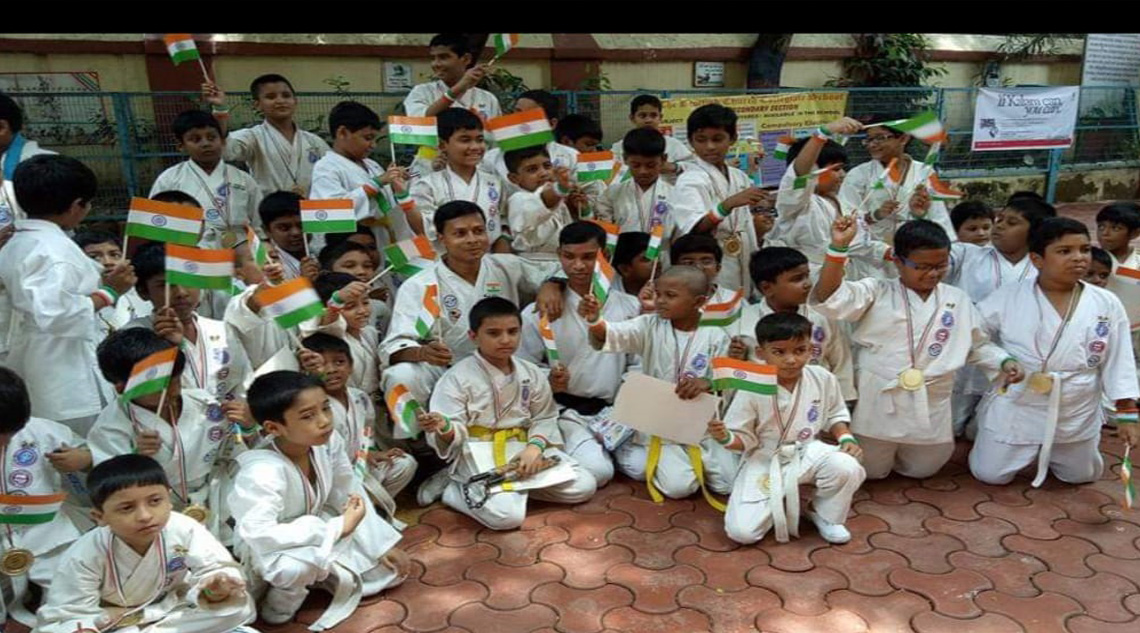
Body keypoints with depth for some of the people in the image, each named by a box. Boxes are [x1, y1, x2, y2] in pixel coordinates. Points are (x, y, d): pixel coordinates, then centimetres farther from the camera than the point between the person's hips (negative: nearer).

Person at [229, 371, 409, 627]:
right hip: (269, 551, -6)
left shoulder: (327, 441, -19)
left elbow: (351, 495, -3)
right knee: (298, 564, -40)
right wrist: (337, 528, -39)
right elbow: (258, 534, -48)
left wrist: (381, 546, -5)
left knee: (391, 569, 0)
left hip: (316, 532, 6)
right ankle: (279, 604, -6)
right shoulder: (264, 471, -37)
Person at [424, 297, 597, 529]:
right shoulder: (457, 377, -9)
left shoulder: (531, 373, 4)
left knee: (584, 487, -5)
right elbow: (456, 432, -11)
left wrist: (535, 446, -15)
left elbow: (544, 418, 6)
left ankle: (519, 486, 8)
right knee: (507, 516, -28)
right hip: (479, 455, -6)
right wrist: (443, 428, -36)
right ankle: (455, 489, 0)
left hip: (524, 447, 6)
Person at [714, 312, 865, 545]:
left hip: (808, 453, 3)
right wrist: (725, 438, -31)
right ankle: (778, 504, 17)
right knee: (742, 531, -18)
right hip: (765, 462, -2)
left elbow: (835, 415, 11)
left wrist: (846, 438, -8)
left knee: (846, 467, -32)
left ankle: (825, 514, 2)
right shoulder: (752, 390, -17)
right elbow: (744, 439, -9)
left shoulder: (823, 379, -7)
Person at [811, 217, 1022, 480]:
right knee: (870, 471, 12)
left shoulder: (959, 300, 4)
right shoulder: (877, 292, -9)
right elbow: (830, 299, -24)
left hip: (931, 406, 4)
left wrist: (1004, 362, -3)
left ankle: (898, 448, 49)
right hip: (879, 401, -3)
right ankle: (880, 447, 44)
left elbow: (978, 345, 16)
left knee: (922, 469, 19)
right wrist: (838, 247, -35)